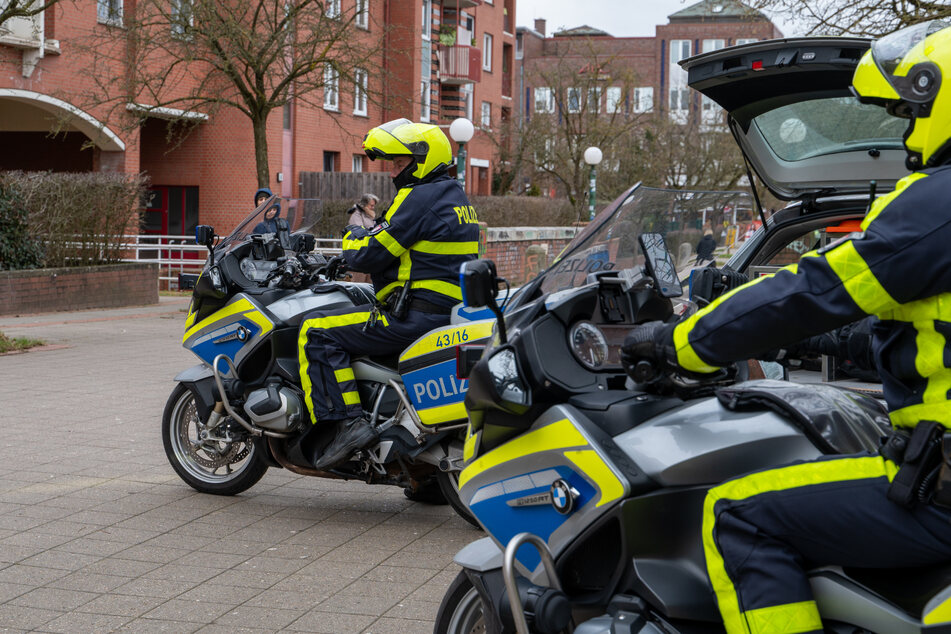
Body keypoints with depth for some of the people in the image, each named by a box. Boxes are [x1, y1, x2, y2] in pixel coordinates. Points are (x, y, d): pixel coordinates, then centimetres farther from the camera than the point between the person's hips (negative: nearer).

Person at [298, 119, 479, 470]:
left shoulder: (419, 198, -12)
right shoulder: (454, 196, 20)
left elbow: (369, 255, -13)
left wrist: (352, 236, 8)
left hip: (416, 318, -11)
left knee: (316, 332, -11)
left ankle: (347, 421, -20)